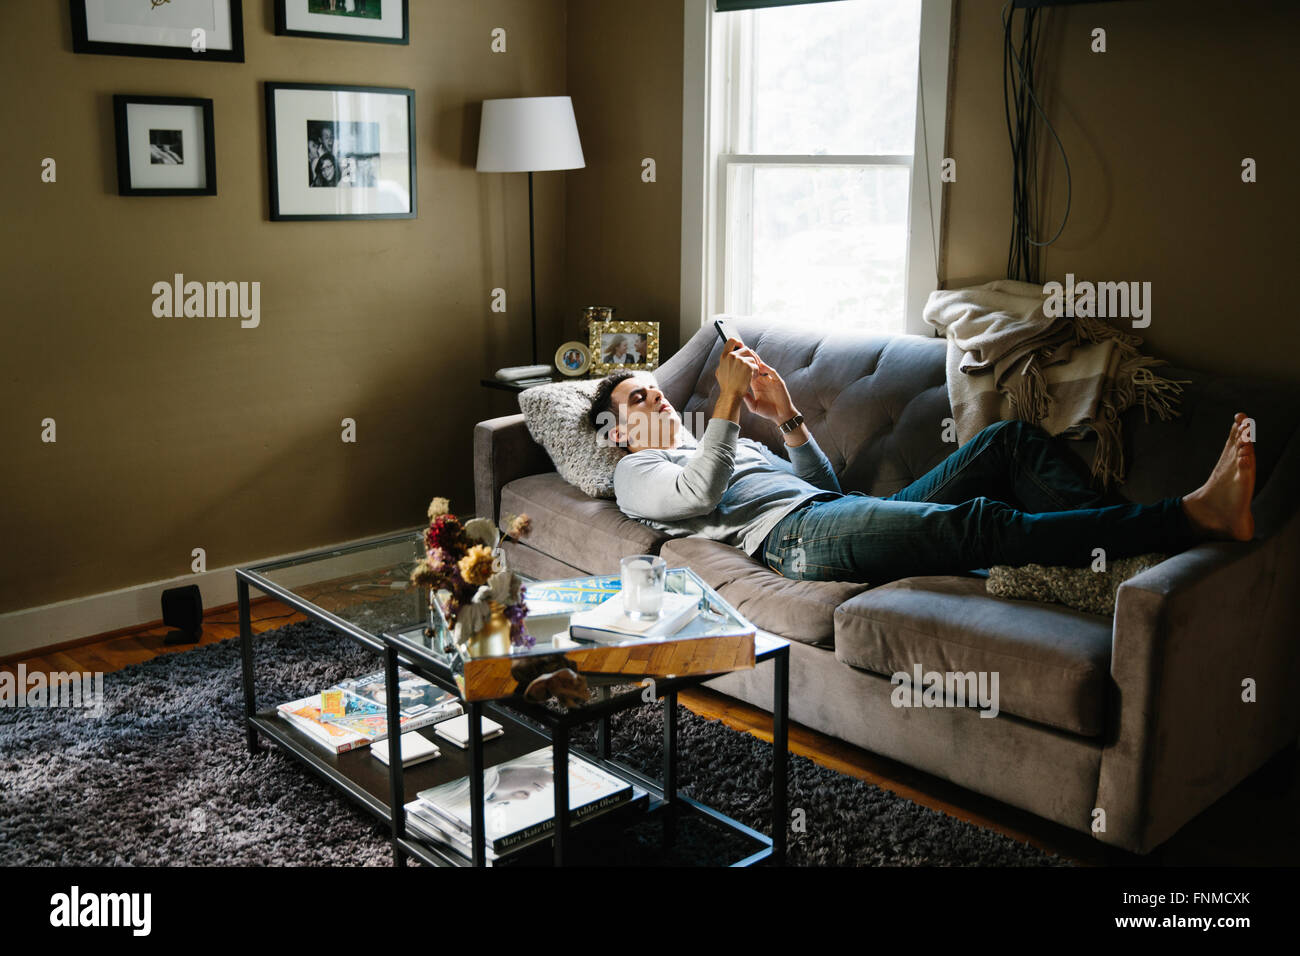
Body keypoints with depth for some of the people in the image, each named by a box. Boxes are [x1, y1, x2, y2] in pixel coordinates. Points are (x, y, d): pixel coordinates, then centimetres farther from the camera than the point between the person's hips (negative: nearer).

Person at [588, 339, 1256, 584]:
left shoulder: (728, 443, 38)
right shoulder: (638, 475, 16)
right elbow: (701, 494, -9)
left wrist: (787, 416, 16)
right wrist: (727, 399, -8)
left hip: (844, 512, 9)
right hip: (796, 534, -8)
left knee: (1010, 438, -6)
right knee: (977, 523, -31)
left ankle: (1120, 559, -23)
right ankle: (1194, 516, -34)